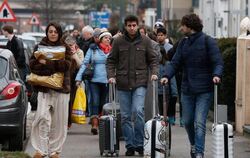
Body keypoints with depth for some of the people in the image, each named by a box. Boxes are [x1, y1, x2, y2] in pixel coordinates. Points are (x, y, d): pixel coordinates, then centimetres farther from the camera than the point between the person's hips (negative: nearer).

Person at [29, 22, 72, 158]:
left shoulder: (65, 48, 9)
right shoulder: (40, 47, 10)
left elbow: (66, 65, -7)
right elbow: (32, 64, -1)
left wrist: (46, 63, -15)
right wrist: (56, 65, -12)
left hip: (61, 88, 1)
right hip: (44, 88, -1)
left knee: (58, 121, 1)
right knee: (43, 117, -16)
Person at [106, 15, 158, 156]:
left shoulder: (145, 41, 4)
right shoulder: (118, 41, 4)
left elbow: (153, 59, 9)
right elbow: (111, 60, 9)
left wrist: (154, 72, -7)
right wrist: (111, 75, -5)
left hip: (140, 82, -2)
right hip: (123, 83, 2)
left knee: (138, 111, -17)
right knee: (126, 116, 4)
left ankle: (139, 144, -7)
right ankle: (130, 145, 13)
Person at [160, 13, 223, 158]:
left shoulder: (208, 41, -5)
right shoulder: (183, 43, 13)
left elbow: (218, 62, -9)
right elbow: (175, 63, 8)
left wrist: (216, 74, -28)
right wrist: (167, 76, -9)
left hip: (204, 90, -6)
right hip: (187, 89, 6)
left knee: (199, 122, -11)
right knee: (188, 121, 13)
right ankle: (194, 145, 35)